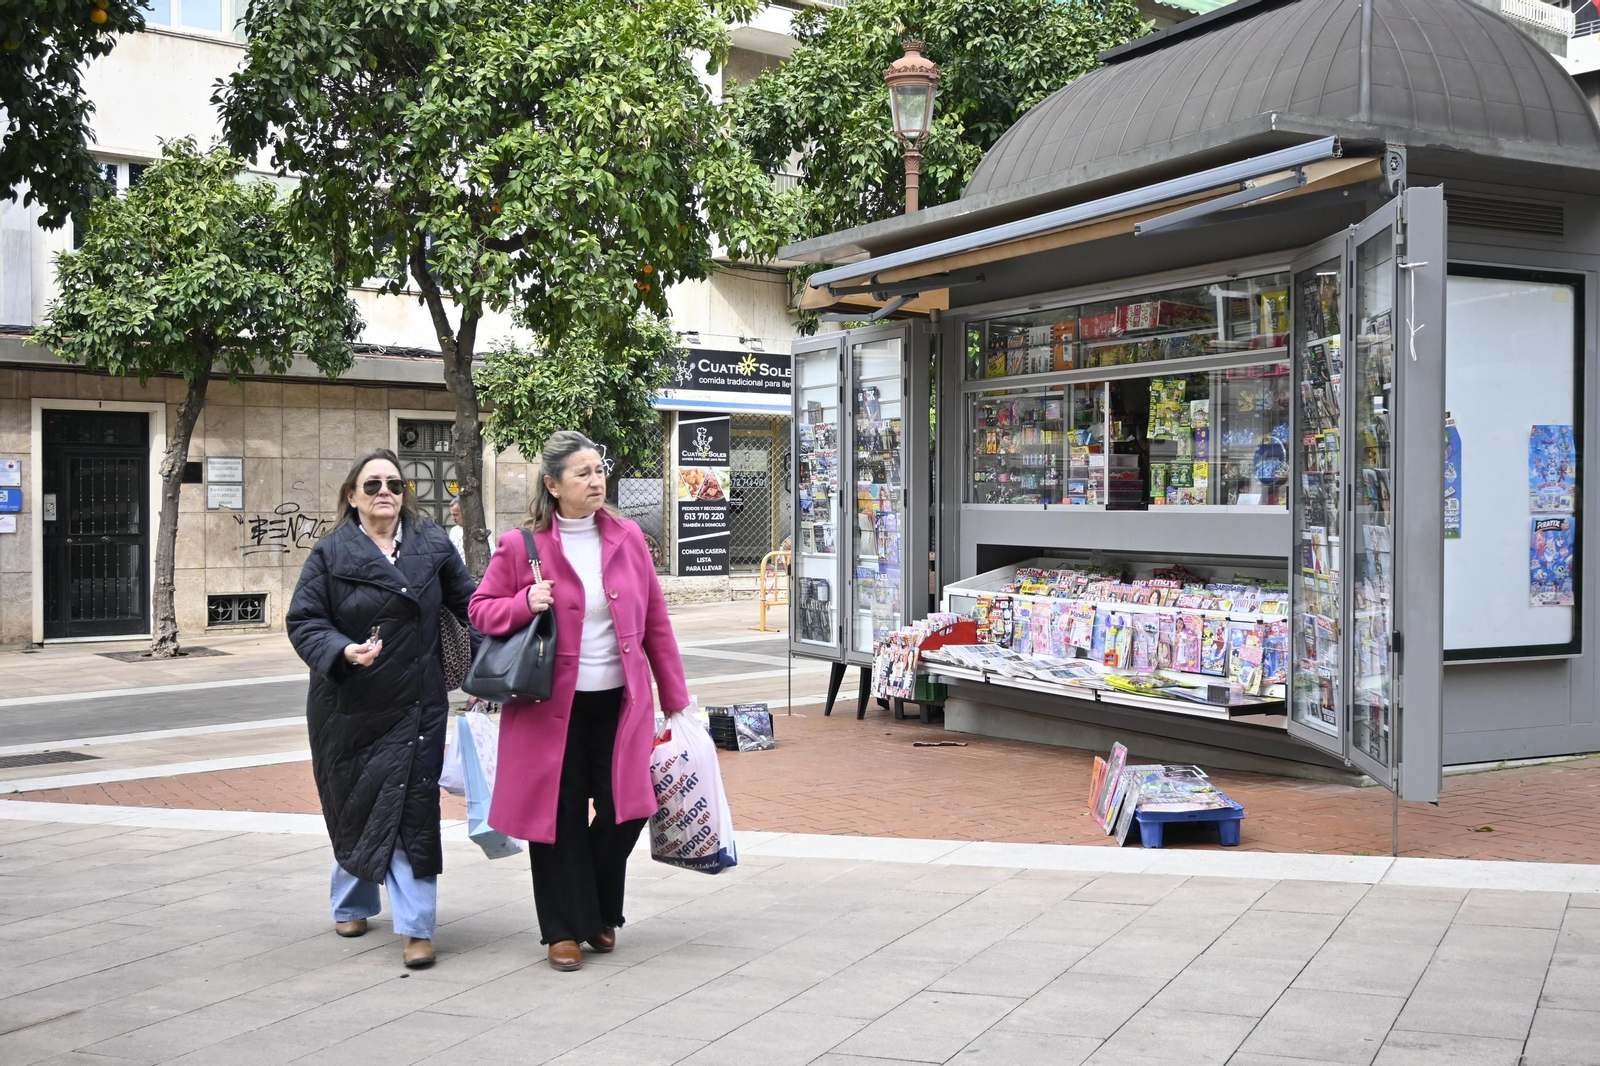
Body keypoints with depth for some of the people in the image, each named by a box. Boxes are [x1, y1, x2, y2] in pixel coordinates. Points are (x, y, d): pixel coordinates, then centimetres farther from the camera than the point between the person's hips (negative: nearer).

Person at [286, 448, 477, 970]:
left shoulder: (432, 543, 3)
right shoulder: (330, 554, -3)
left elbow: (468, 603, 10)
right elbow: (303, 621, -6)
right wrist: (342, 651, -24)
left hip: (415, 706, 1)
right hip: (349, 706, 0)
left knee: (413, 809, -5)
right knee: (354, 807, 12)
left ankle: (416, 926, 1)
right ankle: (352, 904, 36)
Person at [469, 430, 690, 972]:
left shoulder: (627, 538, 4)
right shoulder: (521, 546, -4)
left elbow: (656, 622, 7)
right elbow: (481, 610, 5)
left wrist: (674, 698, 8)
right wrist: (525, 604, -16)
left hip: (620, 703, 2)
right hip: (552, 707, -2)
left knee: (623, 812, 3)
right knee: (560, 815, 4)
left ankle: (600, 914, 28)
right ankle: (564, 930, 20)